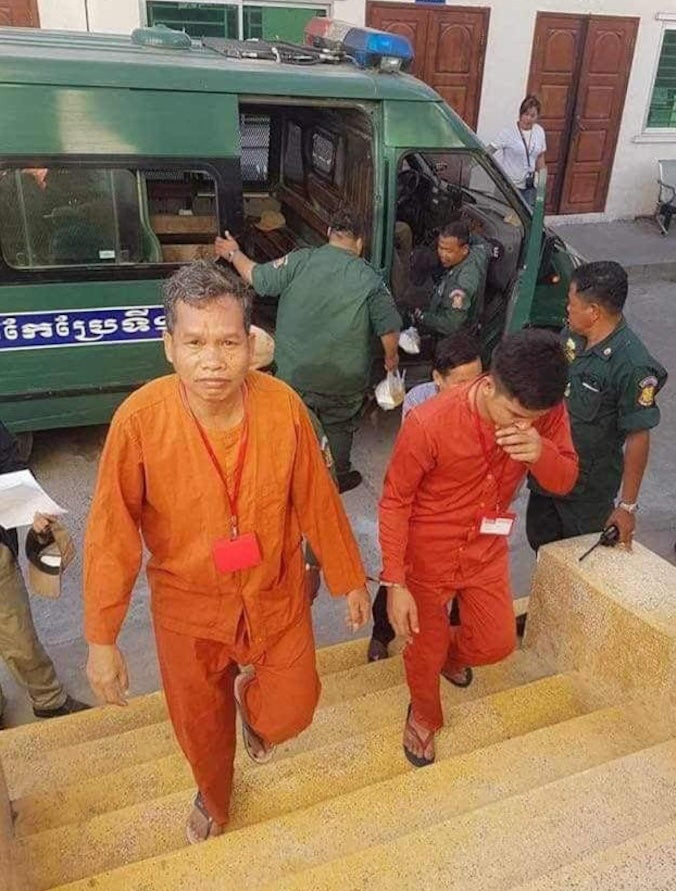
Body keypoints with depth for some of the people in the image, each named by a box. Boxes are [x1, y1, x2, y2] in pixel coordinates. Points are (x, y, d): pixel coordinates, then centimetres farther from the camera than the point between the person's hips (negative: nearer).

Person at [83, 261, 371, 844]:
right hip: (188, 605, 0)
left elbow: (317, 501, -7)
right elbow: (112, 535, -16)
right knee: (201, 724, 21)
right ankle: (213, 797, 57)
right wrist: (102, 640, -12)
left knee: (291, 713, 13)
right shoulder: (139, 420, -25)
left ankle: (251, 700, 51)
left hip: (277, 596, 1)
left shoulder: (283, 406, -20)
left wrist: (349, 579, 3)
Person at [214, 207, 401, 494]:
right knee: (339, 426, 23)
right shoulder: (370, 279, -12)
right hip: (343, 379, -1)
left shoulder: (300, 260, -12)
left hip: (294, 372, 1)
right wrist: (391, 357, 12)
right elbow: (389, 329, -8)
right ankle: (338, 477, 41)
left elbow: (258, 278, -4)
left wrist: (234, 254, 14)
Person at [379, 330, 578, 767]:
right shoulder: (428, 424, -32)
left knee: (497, 643, 15)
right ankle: (424, 714, 49)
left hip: (487, 550, 4)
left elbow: (565, 480, -9)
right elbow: (394, 502, -19)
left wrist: (542, 451, -33)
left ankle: (449, 649, 51)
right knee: (425, 650, 15)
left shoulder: (545, 410, -18)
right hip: (427, 554, -4)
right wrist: (396, 583, -19)